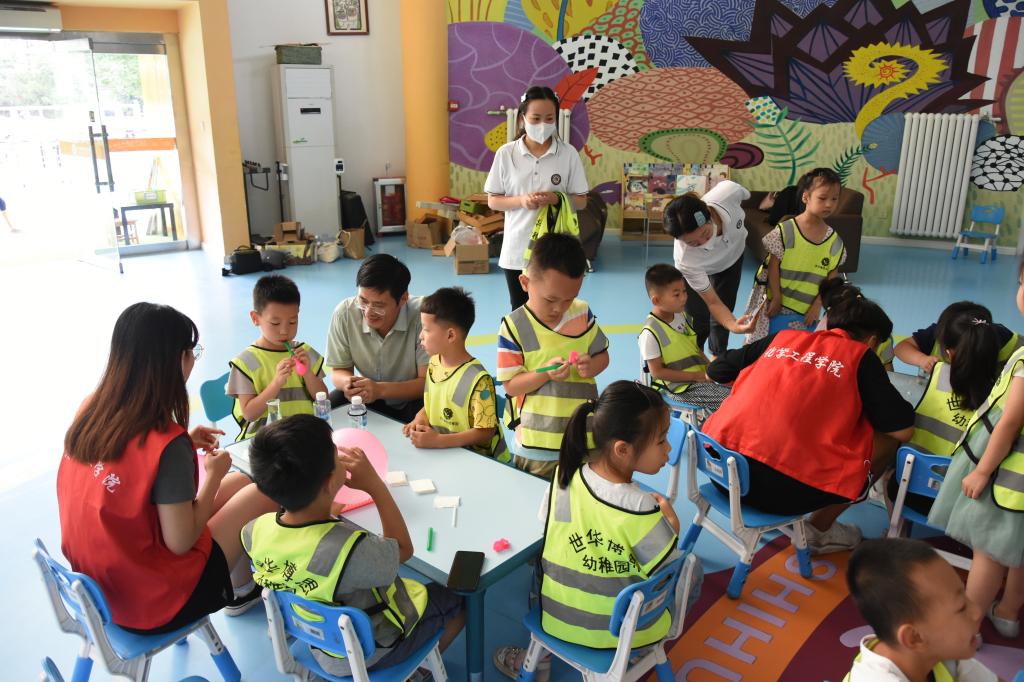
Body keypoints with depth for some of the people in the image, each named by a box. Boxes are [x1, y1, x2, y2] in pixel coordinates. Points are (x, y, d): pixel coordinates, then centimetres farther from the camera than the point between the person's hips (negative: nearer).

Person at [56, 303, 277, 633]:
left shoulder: (91, 411, -7)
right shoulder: (167, 442, -29)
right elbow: (180, 541, -22)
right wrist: (213, 476, -8)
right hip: (154, 603, -7)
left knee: (239, 484, 18)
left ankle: (241, 590, 35)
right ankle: (241, 589, 32)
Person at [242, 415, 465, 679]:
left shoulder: (254, 531, -24)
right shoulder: (352, 550, -43)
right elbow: (403, 550, -19)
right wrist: (374, 484, -18)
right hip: (369, 652, -6)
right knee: (456, 599, 18)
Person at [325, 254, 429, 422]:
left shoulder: (421, 316, -26)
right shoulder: (344, 313, -17)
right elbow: (339, 371, -4)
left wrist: (380, 389, -37)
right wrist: (348, 382, -30)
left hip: (411, 398, -3)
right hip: (365, 399, 3)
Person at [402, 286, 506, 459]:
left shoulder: (477, 380, -21)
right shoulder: (434, 363, 4)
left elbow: (485, 432, -18)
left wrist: (438, 440, -23)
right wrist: (419, 420, -3)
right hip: (439, 453, 7)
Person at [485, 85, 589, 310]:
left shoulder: (569, 153, -3)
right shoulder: (506, 153, -2)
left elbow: (581, 201, 2)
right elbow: (493, 201, 2)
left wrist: (558, 199, -19)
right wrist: (521, 200, -16)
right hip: (517, 250, 1)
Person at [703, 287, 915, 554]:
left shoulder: (782, 337, 17)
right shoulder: (861, 357, 7)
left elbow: (715, 371, 23)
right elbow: (903, 429, 4)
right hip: (783, 489, -5)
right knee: (888, 439, 15)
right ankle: (819, 529, 24)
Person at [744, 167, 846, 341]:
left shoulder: (834, 240, -1)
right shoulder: (786, 230, -13)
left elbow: (831, 277, 2)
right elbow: (773, 265, -9)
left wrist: (817, 305, -5)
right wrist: (776, 298, -10)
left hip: (807, 309, 3)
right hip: (778, 303, -3)